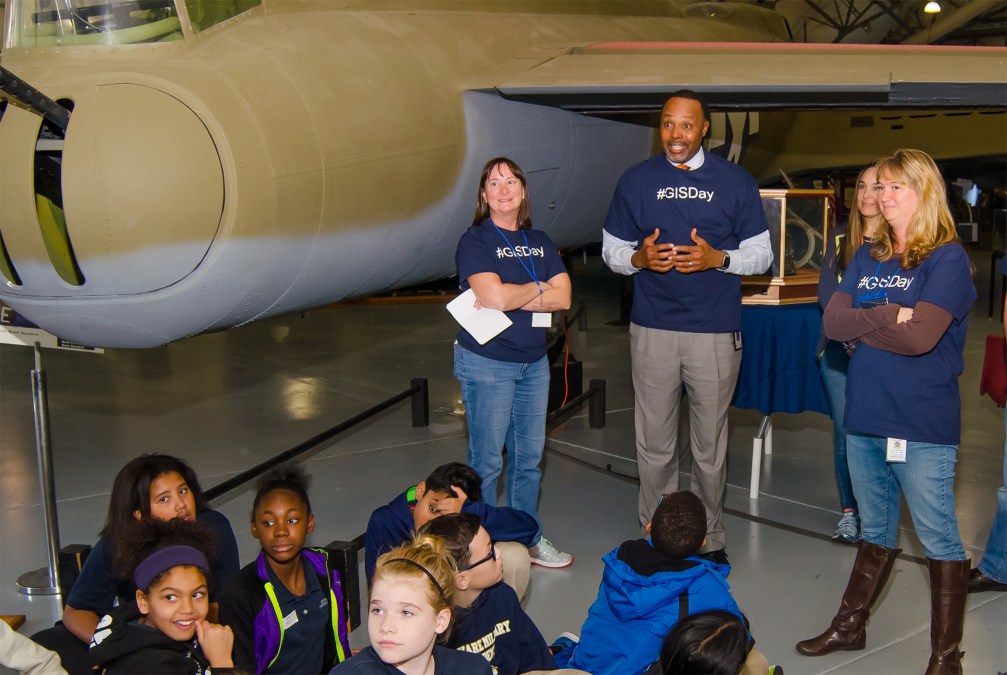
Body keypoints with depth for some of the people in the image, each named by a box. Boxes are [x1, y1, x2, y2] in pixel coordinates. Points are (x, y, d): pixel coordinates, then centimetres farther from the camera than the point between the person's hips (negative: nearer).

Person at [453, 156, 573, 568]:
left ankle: (528, 539, 25)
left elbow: (564, 297, -2)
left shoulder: (539, 242, 10)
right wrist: (538, 288, -6)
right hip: (486, 363, -6)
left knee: (530, 456, 12)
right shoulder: (474, 241, -7)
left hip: (534, 362, 6)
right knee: (487, 459, 1)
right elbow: (494, 296, -22)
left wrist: (510, 296, -14)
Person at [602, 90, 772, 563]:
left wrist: (717, 258, -14)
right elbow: (611, 249, 11)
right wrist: (639, 258, -11)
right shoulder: (636, 181, 7)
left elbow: (760, 254, 5)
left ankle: (710, 538, 23)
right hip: (652, 331, 1)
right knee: (653, 442, 7)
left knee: (710, 443, 9)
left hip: (716, 332, -1)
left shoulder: (736, 182, 3)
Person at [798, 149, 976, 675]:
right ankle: (850, 626, 32)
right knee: (875, 531, 20)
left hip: (923, 427, -6)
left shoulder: (948, 259, -8)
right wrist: (890, 317, -13)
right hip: (865, 417, 6)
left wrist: (862, 323, -9)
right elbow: (833, 321, -2)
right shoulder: (867, 257, 10)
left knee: (939, 539, 4)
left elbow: (921, 336, -20)